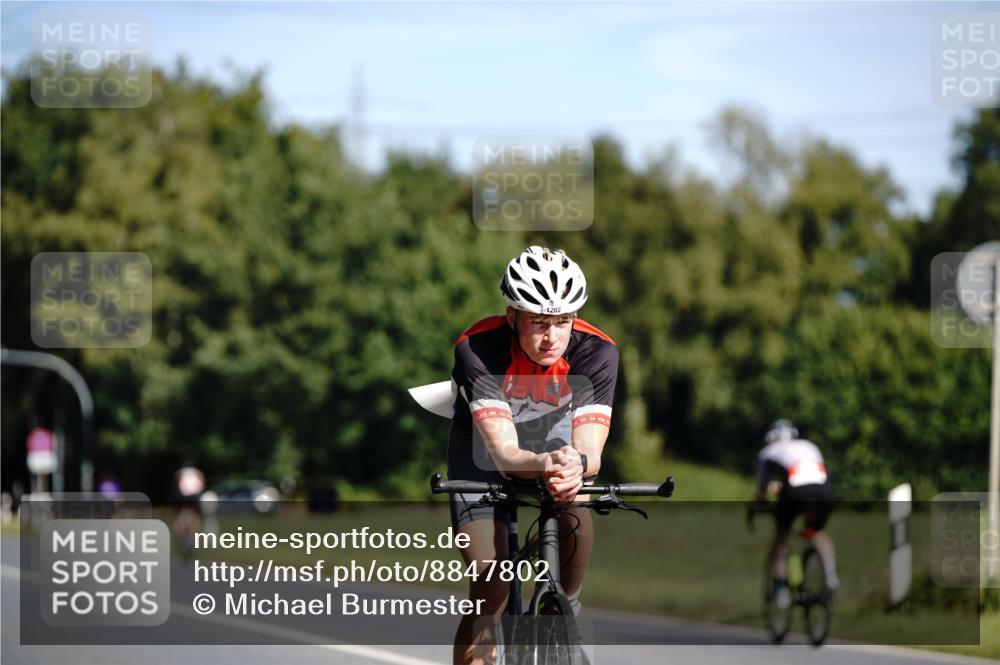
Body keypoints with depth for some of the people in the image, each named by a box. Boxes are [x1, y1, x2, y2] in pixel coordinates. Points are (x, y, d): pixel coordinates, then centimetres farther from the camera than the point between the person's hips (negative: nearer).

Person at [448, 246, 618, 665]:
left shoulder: (596, 352, -29)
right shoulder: (477, 349, -35)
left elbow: (590, 452, -37)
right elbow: (504, 452, -42)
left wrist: (577, 465, -61)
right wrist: (543, 464, -64)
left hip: (554, 433, 2)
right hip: (486, 446, -2)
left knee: (577, 515, -31)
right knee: (491, 587, -15)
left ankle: (567, 604, -6)